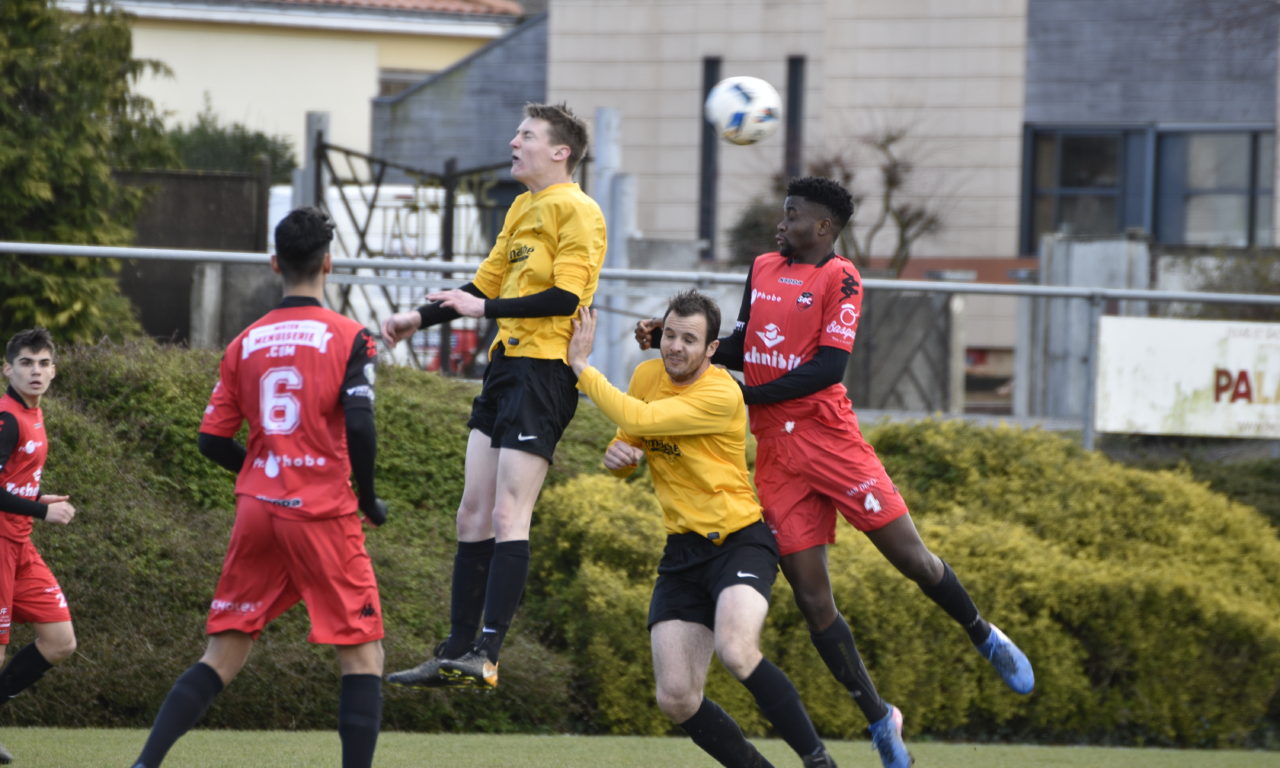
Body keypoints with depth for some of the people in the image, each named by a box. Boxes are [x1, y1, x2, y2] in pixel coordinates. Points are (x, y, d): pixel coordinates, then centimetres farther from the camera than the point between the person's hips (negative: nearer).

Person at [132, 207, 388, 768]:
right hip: (323, 513, -4)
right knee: (363, 655, 5)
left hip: (257, 511, 4)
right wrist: (367, 499, -1)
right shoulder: (349, 337, -4)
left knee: (222, 658, 9)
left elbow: (212, 441, 8)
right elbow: (359, 427, -16)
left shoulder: (245, 343, 8)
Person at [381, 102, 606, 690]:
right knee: (474, 512, 7)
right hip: (504, 365, 9)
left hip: (544, 371, -9)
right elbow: (486, 283, 25)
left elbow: (566, 297, -18)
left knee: (508, 515, -13)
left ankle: (485, 656, -17)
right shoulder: (522, 210, 20)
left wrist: (485, 309, -17)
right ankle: (456, 653, 10)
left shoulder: (577, 212, -9)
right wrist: (418, 320, 14)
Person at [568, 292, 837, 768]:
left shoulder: (721, 395, -17)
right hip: (683, 550, 7)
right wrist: (618, 455, -7)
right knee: (676, 700, -7)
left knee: (735, 650, -34)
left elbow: (637, 419, -24)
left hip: (738, 538, -7)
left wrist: (581, 367, -14)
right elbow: (626, 447, 18)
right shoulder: (647, 376, 6)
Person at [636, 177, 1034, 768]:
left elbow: (828, 367, -16)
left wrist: (746, 396, -16)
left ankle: (985, 639, 22)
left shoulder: (839, 278, -7)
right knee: (811, 597, 0)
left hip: (828, 438, -5)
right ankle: (878, 718, 10)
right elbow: (743, 349, 21)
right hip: (775, 453, 5)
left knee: (911, 558, -6)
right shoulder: (763, 269, 14)